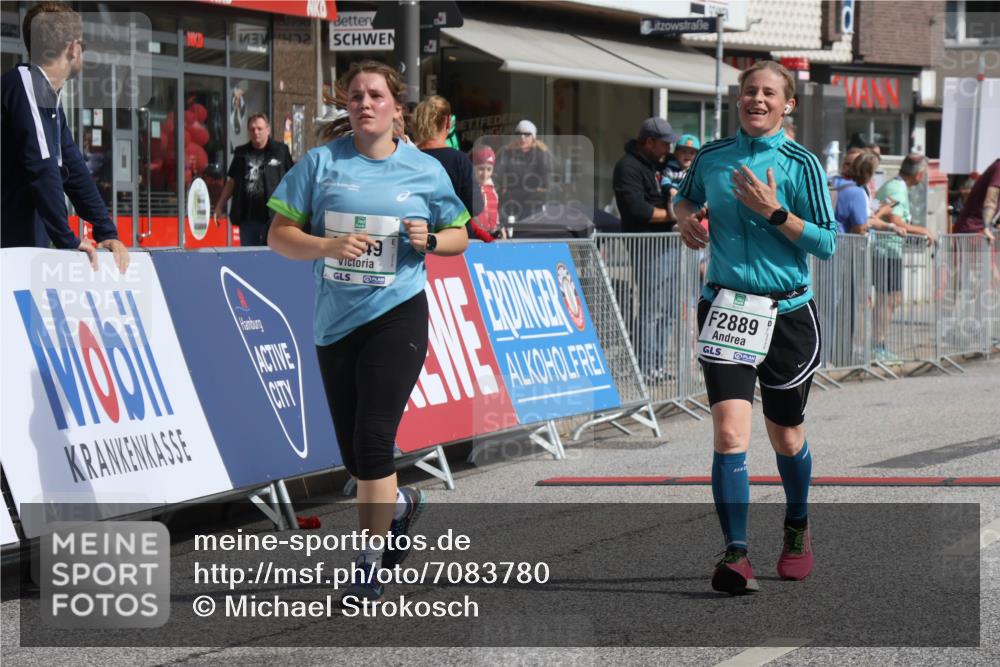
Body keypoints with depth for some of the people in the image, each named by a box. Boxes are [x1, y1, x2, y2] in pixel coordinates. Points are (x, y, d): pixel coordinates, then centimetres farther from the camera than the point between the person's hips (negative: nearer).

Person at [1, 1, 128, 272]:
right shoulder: (23, 84, -14)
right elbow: (41, 168, -21)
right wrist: (67, 239, -20)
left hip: (31, 246, 9)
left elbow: (73, 169, 17)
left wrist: (107, 233, 9)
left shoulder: (50, 97, 16)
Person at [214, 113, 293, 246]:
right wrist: (220, 206, 16)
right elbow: (232, 182, 18)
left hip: (272, 216, -4)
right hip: (247, 217, 4)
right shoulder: (241, 153, 11)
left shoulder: (280, 151, -1)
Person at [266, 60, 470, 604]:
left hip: (397, 316, -2)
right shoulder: (320, 163, 2)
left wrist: (429, 240, -7)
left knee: (373, 438, -14)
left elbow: (459, 235, 15)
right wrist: (327, 246, -17)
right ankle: (399, 503, 42)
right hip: (335, 322, 3)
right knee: (353, 455, 9)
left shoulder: (426, 171, 3)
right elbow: (279, 235, 0)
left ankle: (370, 561, -3)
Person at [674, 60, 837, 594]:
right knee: (730, 433, -17)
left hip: (787, 314, -1)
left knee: (786, 438, 14)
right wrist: (686, 217, 4)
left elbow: (827, 244, -8)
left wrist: (774, 212, -18)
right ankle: (736, 555, -19)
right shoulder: (711, 157, 5)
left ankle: (797, 530, 41)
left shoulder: (800, 164, -4)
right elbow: (686, 196, 26)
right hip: (726, 307, 1)